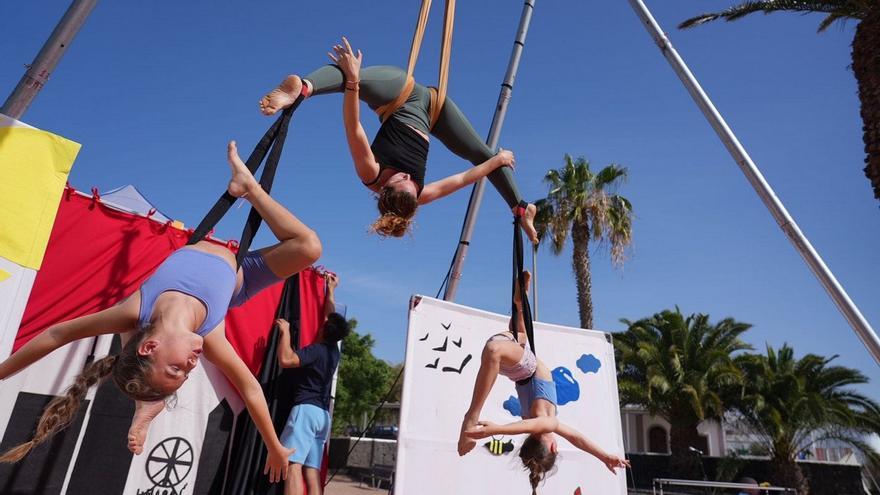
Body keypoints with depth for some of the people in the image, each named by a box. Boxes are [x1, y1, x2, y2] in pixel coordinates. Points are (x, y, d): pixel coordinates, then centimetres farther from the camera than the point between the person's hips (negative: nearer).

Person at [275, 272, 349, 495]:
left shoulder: (316, 350, -6)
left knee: (292, 465, -15)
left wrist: (285, 331, -10)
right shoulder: (334, 351, 15)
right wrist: (331, 289, 37)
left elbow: (286, 359, -23)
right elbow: (331, 315, 28)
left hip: (306, 410, -8)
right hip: (322, 414, 8)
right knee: (312, 472, 4)